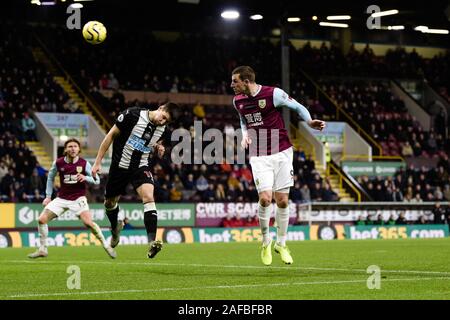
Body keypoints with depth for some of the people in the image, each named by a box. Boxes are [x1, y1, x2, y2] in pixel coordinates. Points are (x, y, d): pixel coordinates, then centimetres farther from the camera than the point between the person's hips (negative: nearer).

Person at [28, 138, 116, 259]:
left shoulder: (84, 163, -9)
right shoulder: (58, 163, -3)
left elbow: (96, 180, -5)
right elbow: (50, 177, 15)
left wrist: (85, 178, -25)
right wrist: (48, 196, 12)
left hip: (78, 198, -3)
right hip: (62, 198, 3)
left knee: (88, 222, -24)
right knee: (42, 220, -7)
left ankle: (106, 246, -6)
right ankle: (43, 250, 10)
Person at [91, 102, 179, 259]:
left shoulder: (162, 128, -3)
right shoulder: (133, 115, -18)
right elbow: (111, 135, -11)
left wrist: (158, 149, -6)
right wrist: (98, 162, -11)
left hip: (141, 167, 1)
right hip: (120, 166, -1)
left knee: (148, 197, -24)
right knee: (110, 202, 14)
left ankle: (152, 243, -32)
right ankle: (115, 227, 49)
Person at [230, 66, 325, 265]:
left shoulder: (273, 94, -10)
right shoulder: (238, 101, 5)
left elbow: (298, 107, 2)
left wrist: (310, 122, -16)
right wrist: (245, 135, 5)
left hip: (282, 153, -2)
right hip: (259, 157, 2)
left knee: (282, 201, -1)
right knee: (265, 198, -15)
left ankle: (281, 244, 18)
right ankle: (266, 242, 6)